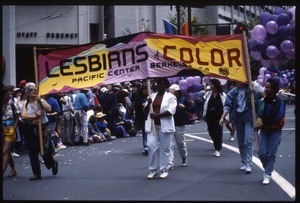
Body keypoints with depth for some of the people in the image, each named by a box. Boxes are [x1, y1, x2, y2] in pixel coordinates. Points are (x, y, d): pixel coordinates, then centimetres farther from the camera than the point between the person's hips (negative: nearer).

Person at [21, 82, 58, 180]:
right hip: (32, 129, 2)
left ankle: (53, 164, 32)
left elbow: (49, 109, -18)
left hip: (44, 128, -2)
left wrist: (40, 100, -19)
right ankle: (37, 173, 11)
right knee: (33, 152, 1)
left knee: (45, 150, 0)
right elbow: (23, 116, -13)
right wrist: (34, 116, -24)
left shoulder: (40, 100, -2)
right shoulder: (25, 104, 2)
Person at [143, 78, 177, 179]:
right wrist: (148, 104, -8)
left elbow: (171, 111, -14)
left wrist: (157, 115, -22)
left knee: (164, 148, 2)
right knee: (151, 146, -4)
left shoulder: (171, 97, 0)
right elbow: (145, 111, 13)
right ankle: (153, 169, 6)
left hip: (165, 125, -4)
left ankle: (164, 170, 11)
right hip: (152, 125, 4)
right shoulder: (152, 96, 15)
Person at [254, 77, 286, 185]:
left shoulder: (279, 102, -17)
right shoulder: (262, 100, 0)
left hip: (275, 131, -4)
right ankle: (267, 169, 27)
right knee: (261, 153, 2)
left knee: (271, 154, -1)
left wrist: (262, 124, -17)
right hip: (263, 130, 5)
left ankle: (267, 175, 8)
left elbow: (275, 118, -22)